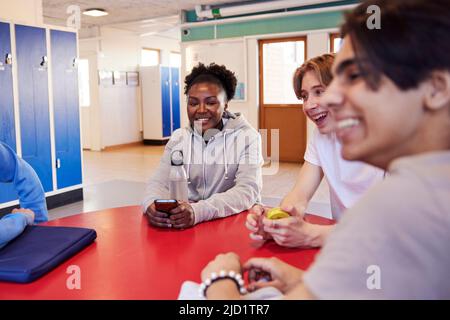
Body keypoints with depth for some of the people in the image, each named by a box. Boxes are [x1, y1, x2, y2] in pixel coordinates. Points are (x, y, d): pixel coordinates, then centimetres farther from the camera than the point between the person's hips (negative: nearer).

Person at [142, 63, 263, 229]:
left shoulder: (247, 137, -5)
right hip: (185, 224, 3)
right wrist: (151, 205, -26)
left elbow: (248, 191, -16)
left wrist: (198, 211, -32)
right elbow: (160, 182, -2)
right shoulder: (178, 138, 7)